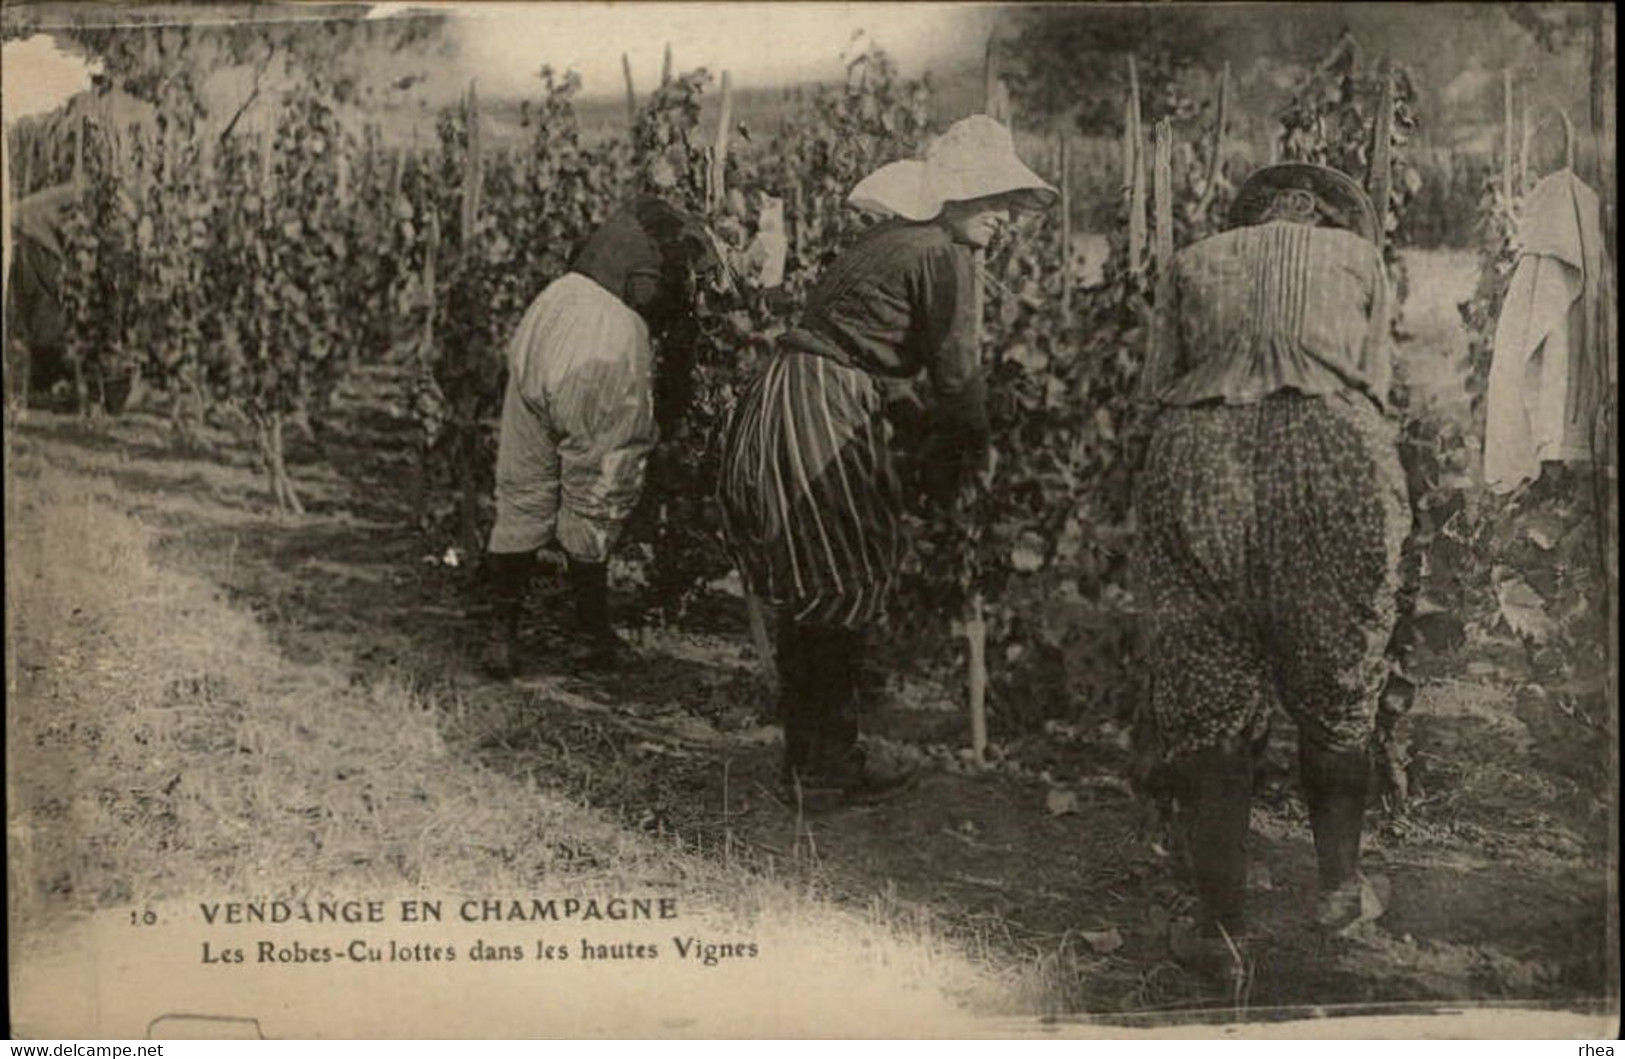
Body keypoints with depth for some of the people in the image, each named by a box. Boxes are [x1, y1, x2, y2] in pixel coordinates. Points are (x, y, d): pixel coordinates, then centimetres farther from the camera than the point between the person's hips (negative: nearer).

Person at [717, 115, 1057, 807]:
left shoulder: (892, 239, 20)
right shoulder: (942, 256, -9)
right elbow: (955, 371, -6)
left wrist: (919, 420, 24)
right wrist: (972, 450, 9)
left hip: (779, 409, 10)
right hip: (822, 420, -10)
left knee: (812, 597, 17)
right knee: (848, 594, 1)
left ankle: (807, 757, 28)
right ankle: (826, 771, 11)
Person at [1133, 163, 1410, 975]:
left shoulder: (1195, 264, 24)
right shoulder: (1356, 257, 23)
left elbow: (1160, 384, 18)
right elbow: (1374, 382, 22)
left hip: (1198, 459, 0)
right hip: (1333, 454, 0)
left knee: (1205, 699, 8)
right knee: (1336, 689, 18)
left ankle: (1222, 921, 11)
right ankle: (1340, 885, 31)